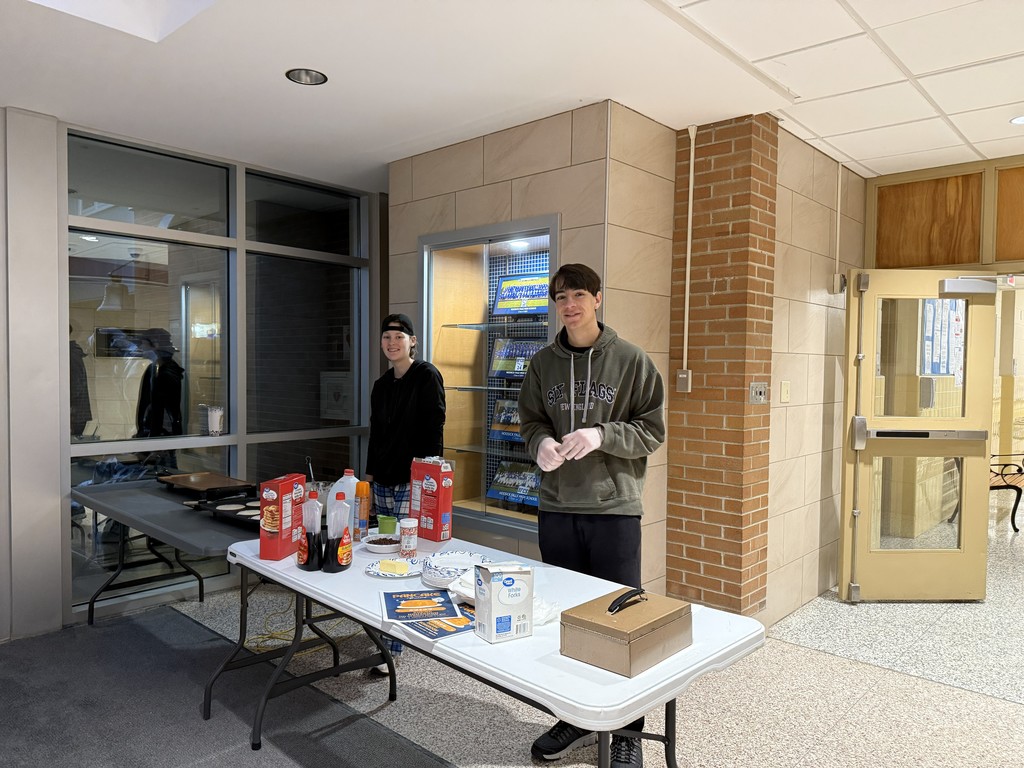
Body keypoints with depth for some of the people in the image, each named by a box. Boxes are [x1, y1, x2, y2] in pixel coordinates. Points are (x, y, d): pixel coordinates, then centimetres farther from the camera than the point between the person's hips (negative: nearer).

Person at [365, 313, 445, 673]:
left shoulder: (427, 376, -6)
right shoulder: (381, 385, 15)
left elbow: (434, 433, -11)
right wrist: (368, 480, 17)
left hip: (413, 484, -7)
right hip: (383, 484, 7)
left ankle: (392, 646, 1)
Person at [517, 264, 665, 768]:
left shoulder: (631, 361, -4)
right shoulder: (543, 363, 7)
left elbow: (653, 430, -4)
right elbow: (529, 421, 12)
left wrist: (602, 435, -20)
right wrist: (541, 442, -10)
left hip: (614, 509, -3)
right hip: (556, 509, 4)